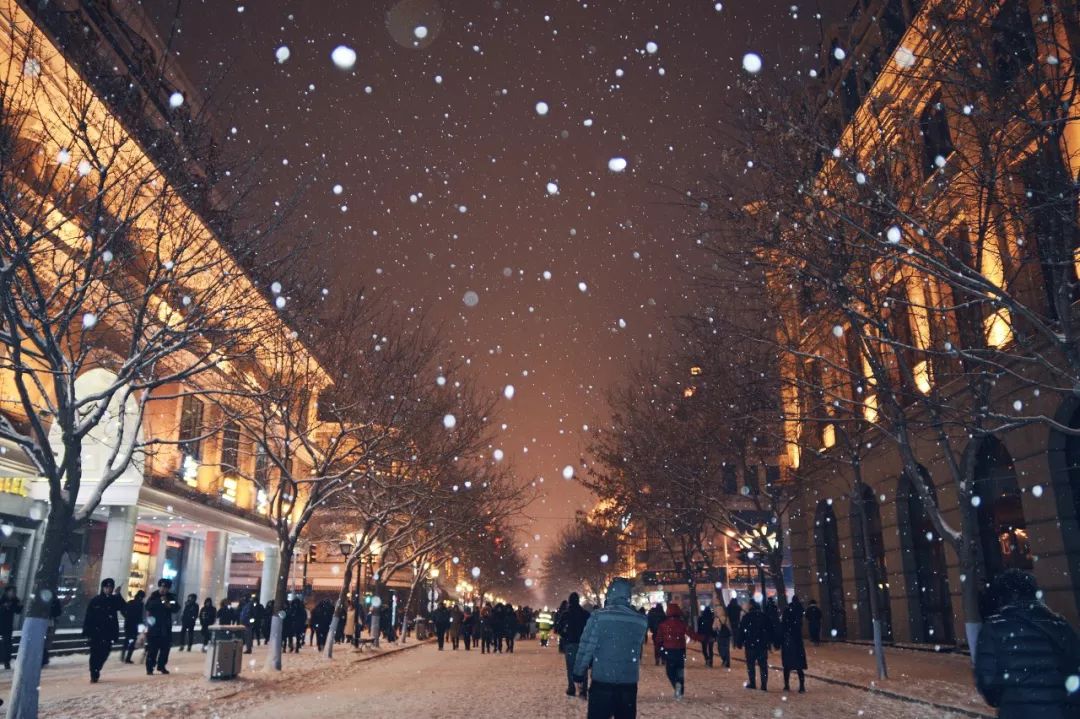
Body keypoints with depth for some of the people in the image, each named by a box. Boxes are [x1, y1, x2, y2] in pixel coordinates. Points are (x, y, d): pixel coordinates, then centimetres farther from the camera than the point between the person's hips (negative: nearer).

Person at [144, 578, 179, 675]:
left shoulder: (171, 597, 8)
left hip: (166, 627, 3)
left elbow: (177, 608, 0)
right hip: (154, 626, -3)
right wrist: (160, 601, -25)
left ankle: (161, 666, 15)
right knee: (152, 648, -7)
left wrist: (170, 606, -19)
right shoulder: (154, 596, 0)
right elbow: (148, 606, -17)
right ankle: (149, 667, -1)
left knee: (165, 648, 4)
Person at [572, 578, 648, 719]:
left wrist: (579, 672, 4)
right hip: (629, 682, 3)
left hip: (602, 680, -3)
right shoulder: (641, 621, -1)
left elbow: (586, 647, -7)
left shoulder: (598, 616, -11)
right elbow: (638, 650, 9)